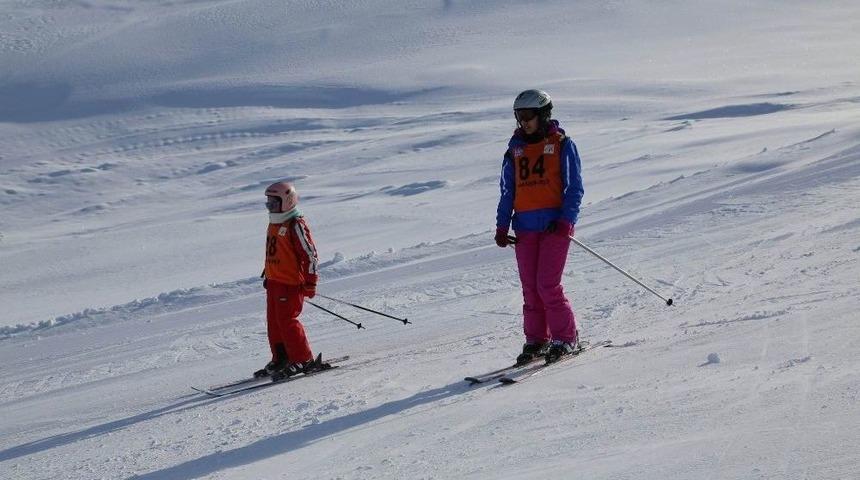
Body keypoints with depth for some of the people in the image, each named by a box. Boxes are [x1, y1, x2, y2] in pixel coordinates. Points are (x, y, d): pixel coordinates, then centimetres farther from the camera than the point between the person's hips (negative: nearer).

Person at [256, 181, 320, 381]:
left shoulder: (296, 225, -15)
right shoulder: (274, 224, 14)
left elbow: (309, 254, -16)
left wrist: (310, 282, -17)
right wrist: (267, 275, 26)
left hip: (291, 283, -9)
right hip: (274, 281, 9)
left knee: (287, 320, -11)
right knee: (273, 321, 10)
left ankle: (302, 359, -3)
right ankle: (280, 359, 18)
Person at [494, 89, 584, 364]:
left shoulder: (561, 145, 0)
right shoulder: (516, 149, 14)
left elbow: (574, 187, -1)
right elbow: (508, 191, 18)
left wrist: (566, 220, -12)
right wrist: (502, 226, 10)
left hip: (555, 224, -5)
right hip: (525, 226, 5)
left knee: (548, 285, -11)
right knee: (530, 288, 4)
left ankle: (566, 339, -1)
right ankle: (536, 341, 12)